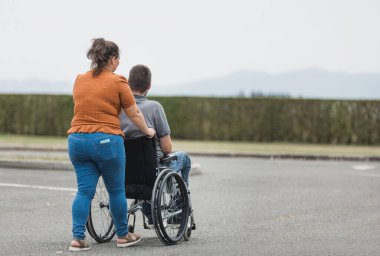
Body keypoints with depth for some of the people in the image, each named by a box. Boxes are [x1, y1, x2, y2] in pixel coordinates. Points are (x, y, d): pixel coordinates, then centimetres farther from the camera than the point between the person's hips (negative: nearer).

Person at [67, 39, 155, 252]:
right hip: (106, 141, -5)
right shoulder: (118, 82, -4)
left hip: (77, 140, 5)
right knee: (116, 190, 9)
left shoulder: (79, 80, 11)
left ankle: (78, 238, -4)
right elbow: (135, 114, 1)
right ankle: (123, 236, 22)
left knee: (85, 191, 5)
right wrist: (147, 131, 18)